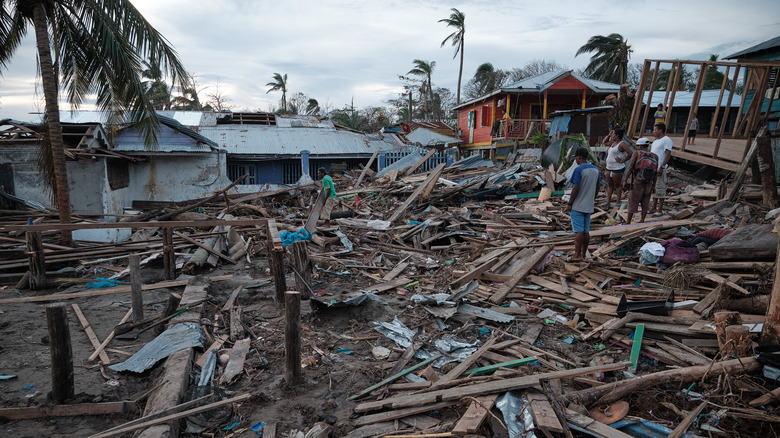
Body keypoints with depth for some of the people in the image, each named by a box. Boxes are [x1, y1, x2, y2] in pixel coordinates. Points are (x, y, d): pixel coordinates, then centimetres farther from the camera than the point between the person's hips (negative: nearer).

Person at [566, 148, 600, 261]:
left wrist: (569, 204, -11)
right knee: (586, 231, 10)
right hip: (589, 206, 7)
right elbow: (597, 187, 14)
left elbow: (576, 189, -18)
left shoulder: (579, 170, -15)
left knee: (579, 231, -6)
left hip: (577, 206, -7)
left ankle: (577, 256, -3)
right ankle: (583, 255, 17)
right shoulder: (596, 169, 9)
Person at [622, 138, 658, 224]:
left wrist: (625, 181, -14)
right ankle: (642, 221, 21)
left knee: (633, 202, 6)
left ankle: (628, 222, 11)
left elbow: (630, 168, -18)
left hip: (637, 184, -3)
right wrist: (653, 186, 9)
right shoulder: (655, 156, -2)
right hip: (648, 184, 3)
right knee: (645, 202, 15)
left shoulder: (637, 153, -12)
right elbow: (656, 173, 0)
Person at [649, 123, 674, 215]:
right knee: (654, 189, 12)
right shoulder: (656, 141, 19)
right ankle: (654, 208, 19)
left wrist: (662, 167, -24)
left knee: (660, 189, -5)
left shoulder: (666, 140, -10)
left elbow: (668, 154, -18)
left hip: (660, 169, -9)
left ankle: (660, 210, -1)